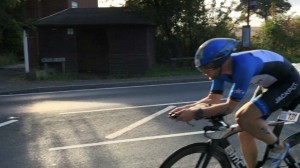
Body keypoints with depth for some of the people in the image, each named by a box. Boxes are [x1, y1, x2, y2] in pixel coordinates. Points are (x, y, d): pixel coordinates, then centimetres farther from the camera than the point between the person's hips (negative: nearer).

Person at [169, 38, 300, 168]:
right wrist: (187, 108, -19)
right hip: (268, 84, 8)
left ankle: (278, 147, -4)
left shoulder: (243, 65, -36)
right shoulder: (220, 67, -11)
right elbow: (213, 99, -5)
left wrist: (196, 113, -38)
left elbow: (230, 106, -34)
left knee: (244, 118, -26)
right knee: (245, 133, 2)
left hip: (288, 82, -8)